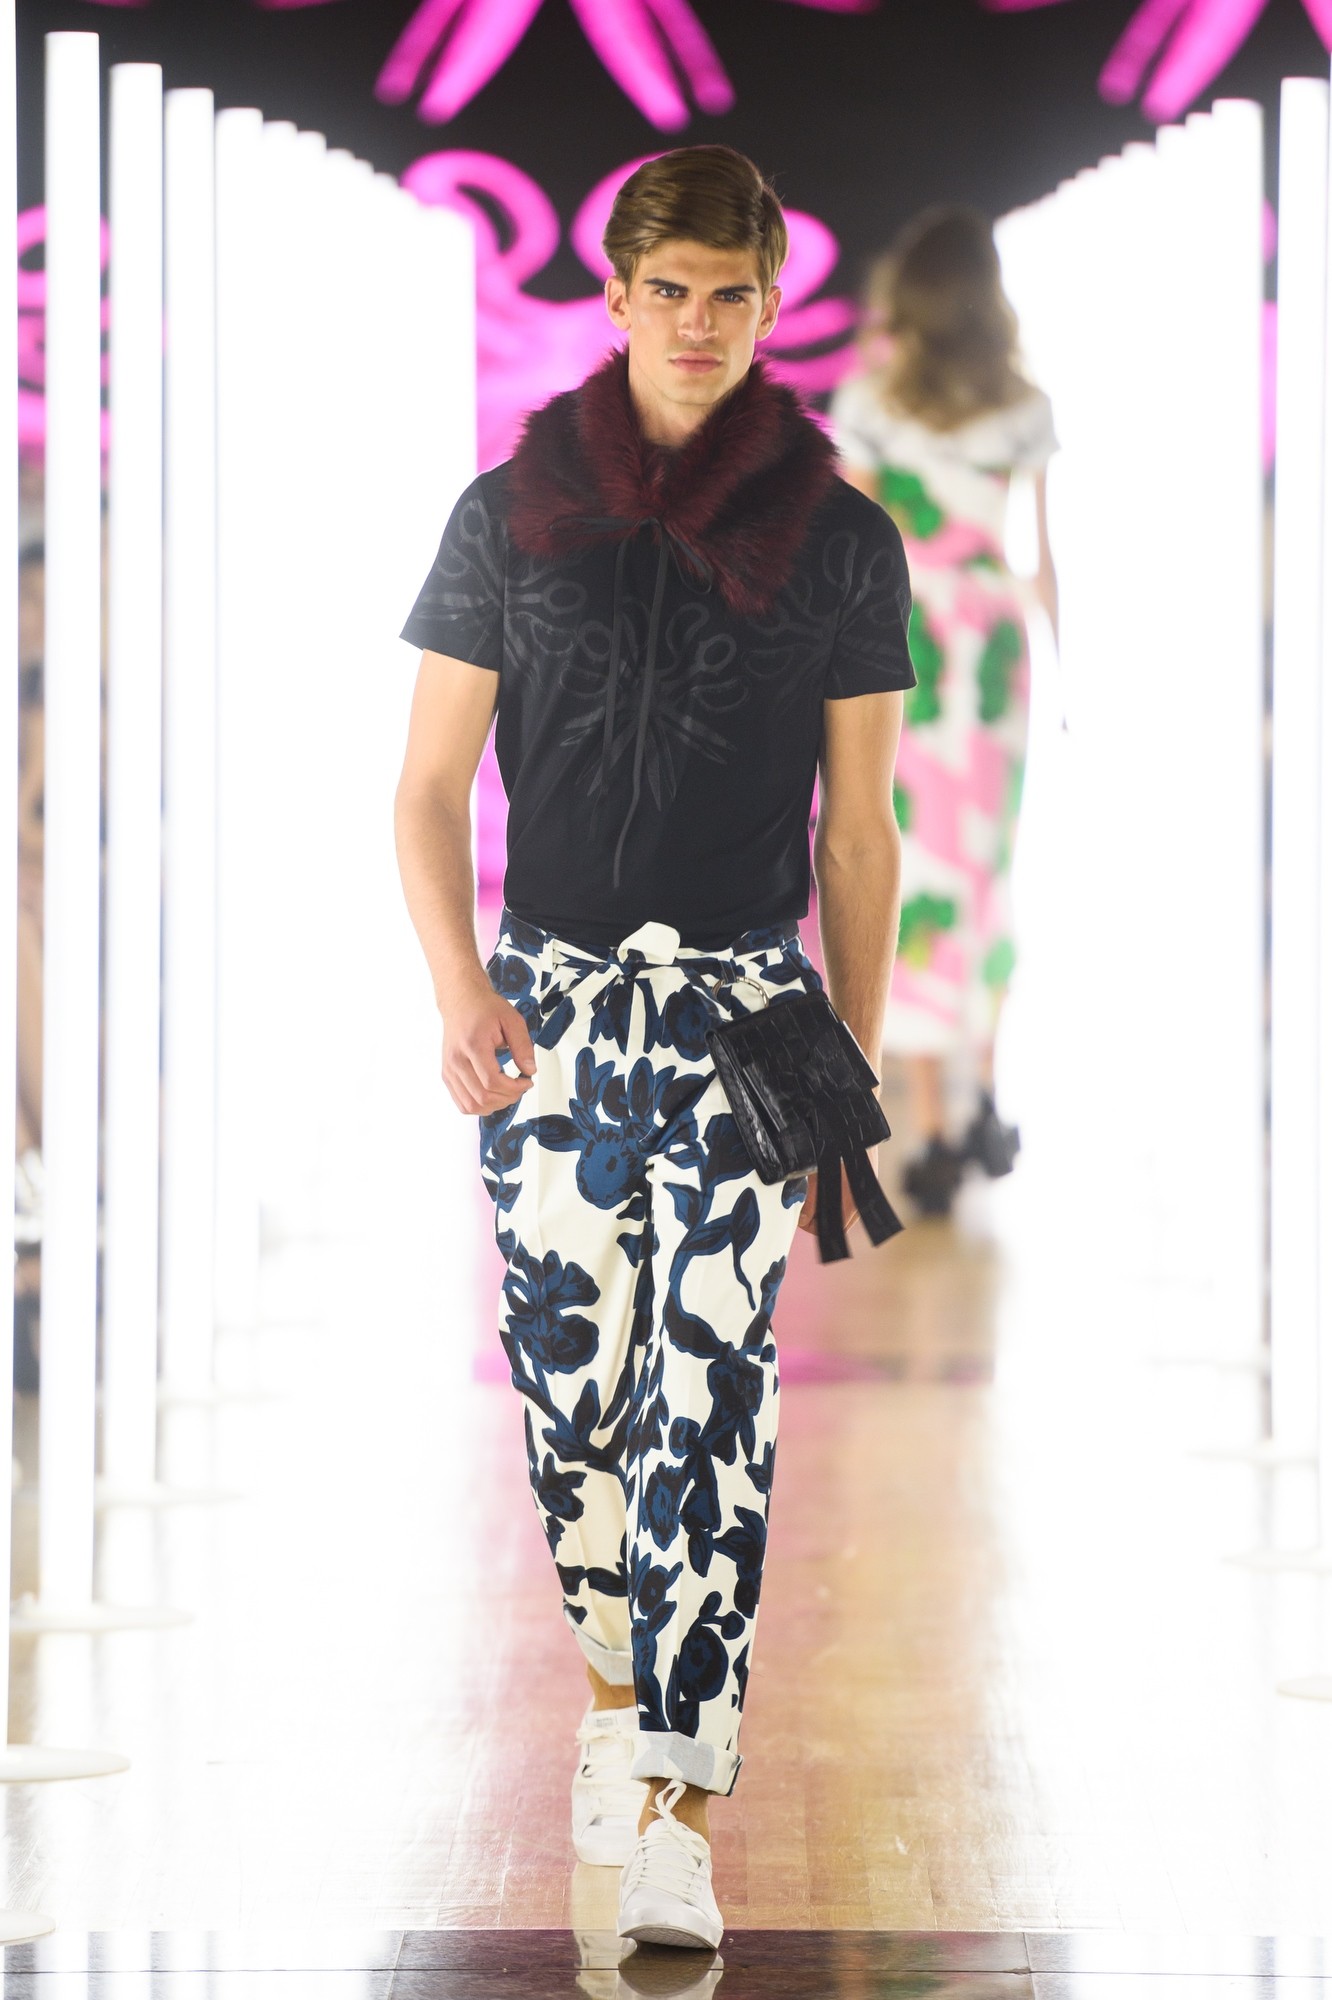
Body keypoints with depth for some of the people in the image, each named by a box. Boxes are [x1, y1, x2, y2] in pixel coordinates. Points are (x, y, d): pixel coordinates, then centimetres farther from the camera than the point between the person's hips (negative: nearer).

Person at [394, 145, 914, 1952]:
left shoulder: (840, 539, 4)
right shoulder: (511, 517, 5)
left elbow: (860, 826, 8)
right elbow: (430, 787, 6)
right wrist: (460, 991, -10)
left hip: (745, 1007, -2)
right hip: (547, 1004, 2)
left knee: (712, 1404, -11)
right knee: (571, 1382, 7)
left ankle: (673, 1827, -15)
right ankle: (622, 1689, 32)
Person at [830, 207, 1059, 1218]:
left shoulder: (871, 402, -6)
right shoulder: (1024, 409, -1)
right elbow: (1043, 553, 1)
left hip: (896, 648, -2)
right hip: (993, 645, 2)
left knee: (911, 879, -1)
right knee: (988, 873, 17)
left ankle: (932, 1134, -4)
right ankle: (988, 1107, 24)